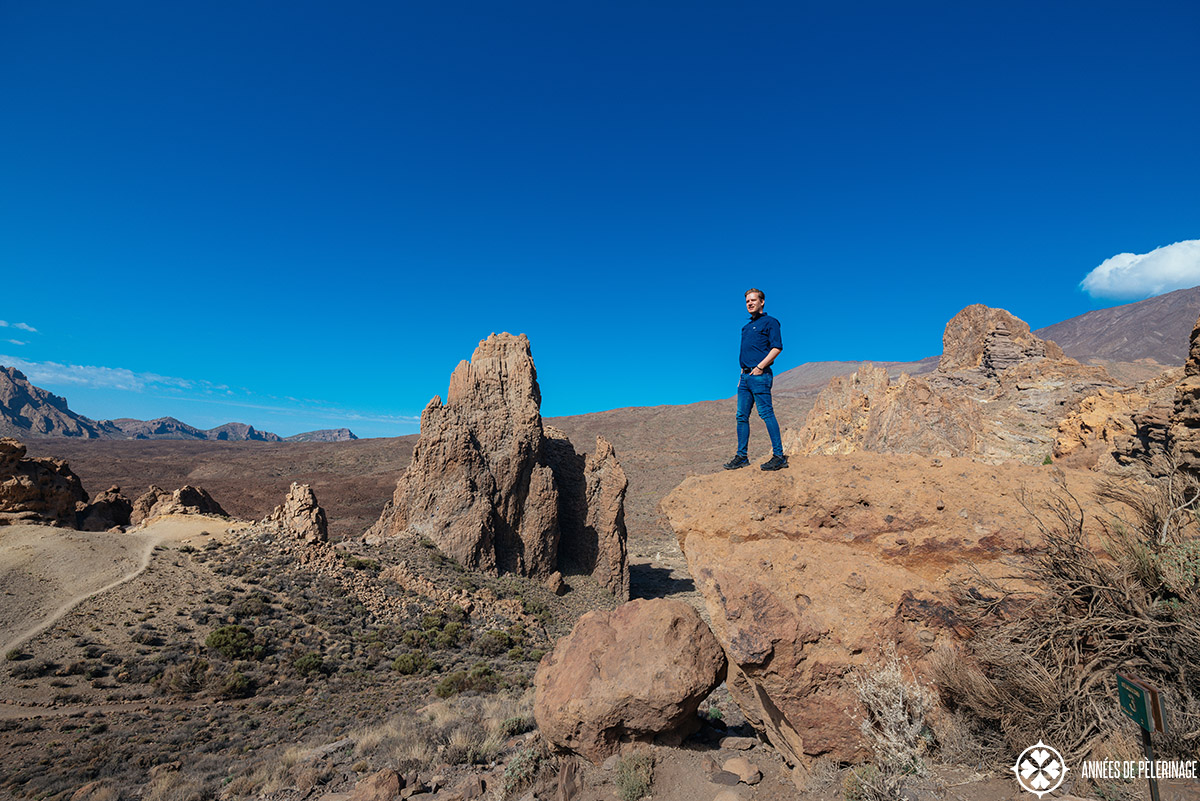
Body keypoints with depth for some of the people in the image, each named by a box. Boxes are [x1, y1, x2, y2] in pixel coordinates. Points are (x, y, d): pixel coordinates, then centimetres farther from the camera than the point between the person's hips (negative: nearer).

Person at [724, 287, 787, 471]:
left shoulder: (769, 322, 0)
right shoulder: (747, 327, 23)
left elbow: (777, 347, -10)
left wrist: (760, 367, -16)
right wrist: (743, 374, 18)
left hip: (759, 375, -8)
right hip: (745, 375, 8)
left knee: (766, 413, -11)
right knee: (742, 416, 7)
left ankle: (779, 456, -7)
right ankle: (741, 456, 12)